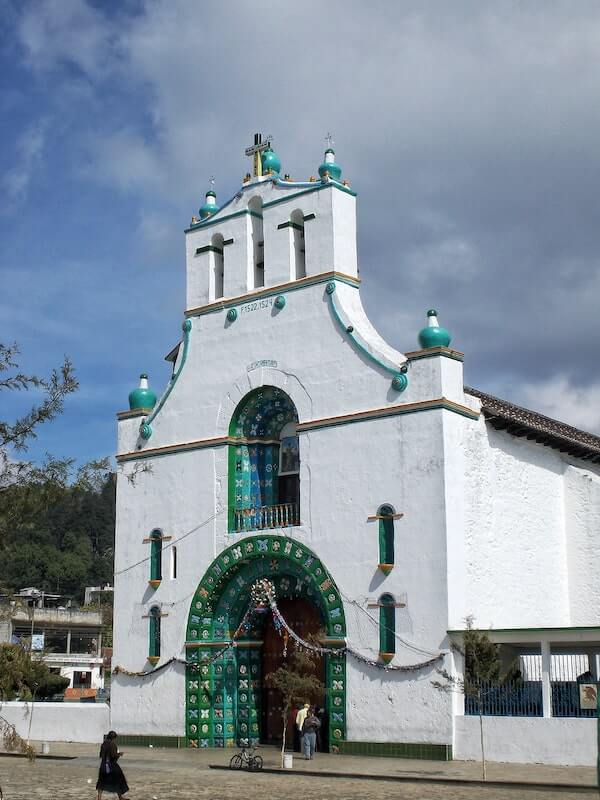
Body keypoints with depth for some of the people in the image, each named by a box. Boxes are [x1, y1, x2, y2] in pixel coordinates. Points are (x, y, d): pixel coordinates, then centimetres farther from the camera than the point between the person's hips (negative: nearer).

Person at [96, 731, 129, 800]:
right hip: (112, 765, -6)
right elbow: (114, 755, -20)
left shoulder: (104, 744, 4)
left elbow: (101, 755, 10)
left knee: (102, 781, 14)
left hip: (103, 765, 6)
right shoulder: (112, 744, -15)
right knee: (117, 779, 11)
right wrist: (119, 754, -1)